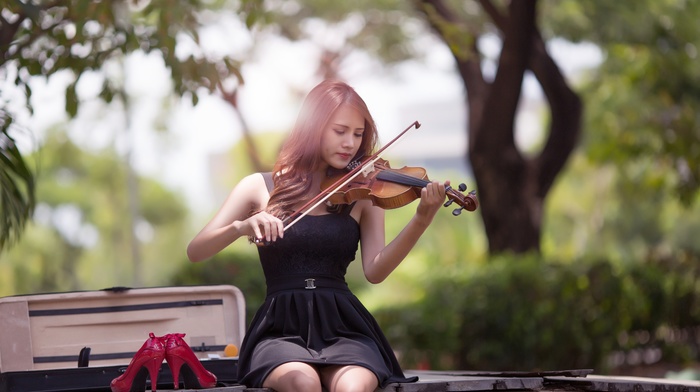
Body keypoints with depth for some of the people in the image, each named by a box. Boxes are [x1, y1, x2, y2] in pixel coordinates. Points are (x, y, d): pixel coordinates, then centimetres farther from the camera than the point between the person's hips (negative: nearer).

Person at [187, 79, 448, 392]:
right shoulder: (260, 188, 7)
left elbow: (375, 270, -5)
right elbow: (195, 252, 0)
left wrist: (422, 220, -20)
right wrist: (241, 226, -21)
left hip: (343, 329, 1)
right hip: (282, 331, -1)